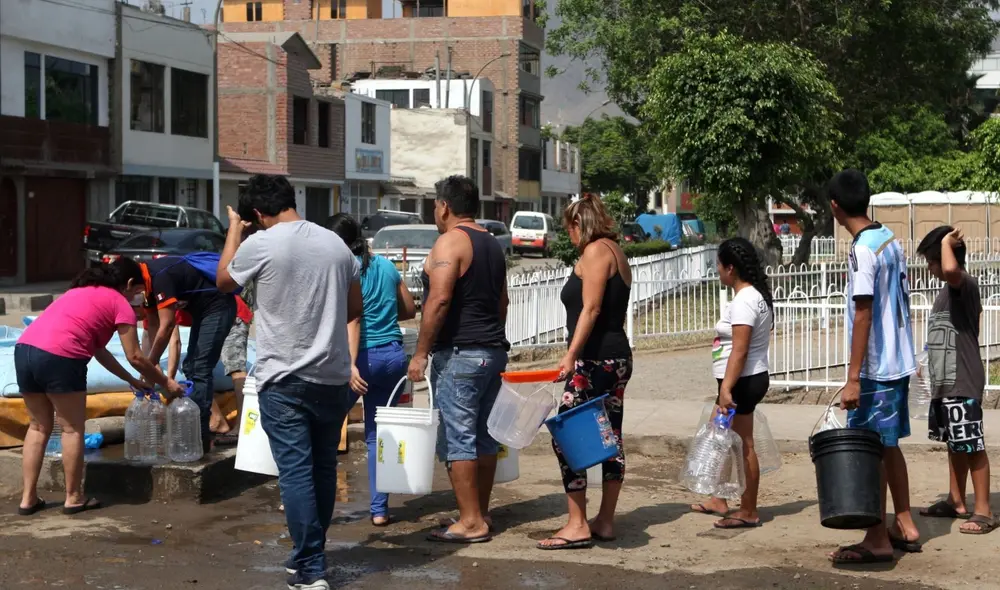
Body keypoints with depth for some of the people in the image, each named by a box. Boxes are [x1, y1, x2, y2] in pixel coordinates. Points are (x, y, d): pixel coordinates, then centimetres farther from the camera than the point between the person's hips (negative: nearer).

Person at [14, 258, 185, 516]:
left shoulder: (82, 292, 32)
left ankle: (28, 498, 19)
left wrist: (132, 380, 37)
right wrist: (165, 382, 21)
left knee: (39, 427, 19)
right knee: (73, 429, 8)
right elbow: (135, 357, 8)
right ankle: (74, 498, 15)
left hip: (24, 349, 8)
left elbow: (98, 349, 34)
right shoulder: (120, 304, 9)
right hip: (59, 357, -8)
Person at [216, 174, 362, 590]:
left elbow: (223, 281, 10)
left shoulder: (260, 245, -10)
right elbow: (355, 308, 12)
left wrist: (234, 229, 20)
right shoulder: (336, 244, 4)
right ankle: (309, 554, 27)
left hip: (284, 380, -5)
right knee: (323, 469, 15)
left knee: (296, 472, -2)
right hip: (333, 377, 5)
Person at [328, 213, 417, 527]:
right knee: (378, 433, 10)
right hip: (394, 356, 6)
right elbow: (410, 310, 18)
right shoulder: (386, 265, 10)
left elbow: (353, 318, -19)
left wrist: (351, 364, -23)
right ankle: (380, 509, 10)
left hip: (364, 357, -6)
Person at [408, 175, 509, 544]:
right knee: (484, 437, 13)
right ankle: (480, 515, 19)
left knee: (457, 439, -6)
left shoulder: (450, 241, -11)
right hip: (493, 350, 9)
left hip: (459, 353, -9)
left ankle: (470, 523, -6)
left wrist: (421, 352, -18)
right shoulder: (492, 244, 16)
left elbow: (439, 300, -21)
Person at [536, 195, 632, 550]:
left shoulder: (595, 251, -9)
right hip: (618, 358, 10)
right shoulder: (616, 253, 19)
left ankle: (577, 526, -9)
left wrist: (571, 355, -22)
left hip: (594, 359, -10)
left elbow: (590, 309, -18)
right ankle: (605, 522, 17)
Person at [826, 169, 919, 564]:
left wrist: (853, 378, -21)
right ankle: (904, 526, 24)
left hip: (876, 368, -9)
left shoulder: (862, 250, -19)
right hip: (898, 361, 9)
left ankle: (877, 540, 5)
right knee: (888, 445, 17)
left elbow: (863, 315, -22)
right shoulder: (890, 239, 8)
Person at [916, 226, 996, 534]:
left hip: (963, 383, -10)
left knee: (972, 446, -6)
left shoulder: (965, 283, -14)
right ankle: (956, 502, 26)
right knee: (954, 444, 16)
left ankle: (983, 511, -2)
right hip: (945, 382, 10)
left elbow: (951, 269, -41)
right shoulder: (950, 288, 15)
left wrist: (946, 242, -22)